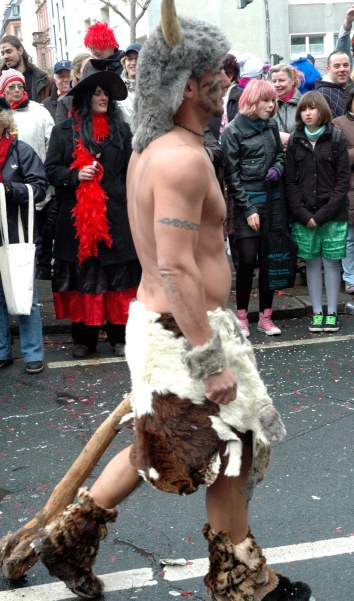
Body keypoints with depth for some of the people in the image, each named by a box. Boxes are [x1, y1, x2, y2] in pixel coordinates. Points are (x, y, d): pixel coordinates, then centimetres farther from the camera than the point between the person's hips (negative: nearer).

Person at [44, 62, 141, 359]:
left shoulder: (121, 129, 6)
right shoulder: (64, 131, 3)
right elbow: (52, 169, 4)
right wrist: (75, 175, -13)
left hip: (116, 216, 1)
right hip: (76, 218, -1)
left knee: (118, 277, 4)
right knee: (82, 276, 5)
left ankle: (120, 336, 14)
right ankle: (84, 337, 15)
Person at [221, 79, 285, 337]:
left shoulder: (272, 125, 9)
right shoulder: (233, 131, -5)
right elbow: (231, 174, -6)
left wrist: (277, 169, -2)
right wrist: (248, 209, -9)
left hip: (273, 200, 5)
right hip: (247, 202, -4)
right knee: (248, 260, -5)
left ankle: (265, 316, 18)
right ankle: (242, 316, 11)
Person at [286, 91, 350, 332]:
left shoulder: (337, 140, -1)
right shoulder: (295, 141, 6)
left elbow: (343, 179, -4)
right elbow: (291, 181, 3)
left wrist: (323, 214, -11)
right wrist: (304, 215, -8)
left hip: (332, 213, -2)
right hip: (303, 215, 2)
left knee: (331, 262, 3)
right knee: (312, 262, 7)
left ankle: (332, 313, 12)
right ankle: (317, 312, 14)